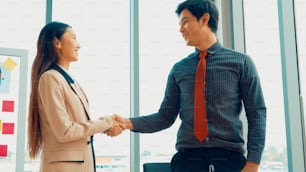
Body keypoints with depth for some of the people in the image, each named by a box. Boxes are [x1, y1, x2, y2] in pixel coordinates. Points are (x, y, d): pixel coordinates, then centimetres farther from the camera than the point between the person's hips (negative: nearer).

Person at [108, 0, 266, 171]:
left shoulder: (240, 62, 3)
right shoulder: (178, 69, 9)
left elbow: (257, 114, -1)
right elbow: (166, 116, 7)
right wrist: (129, 123, -8)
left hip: (230, 158, -1)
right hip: (187, 158, 2)